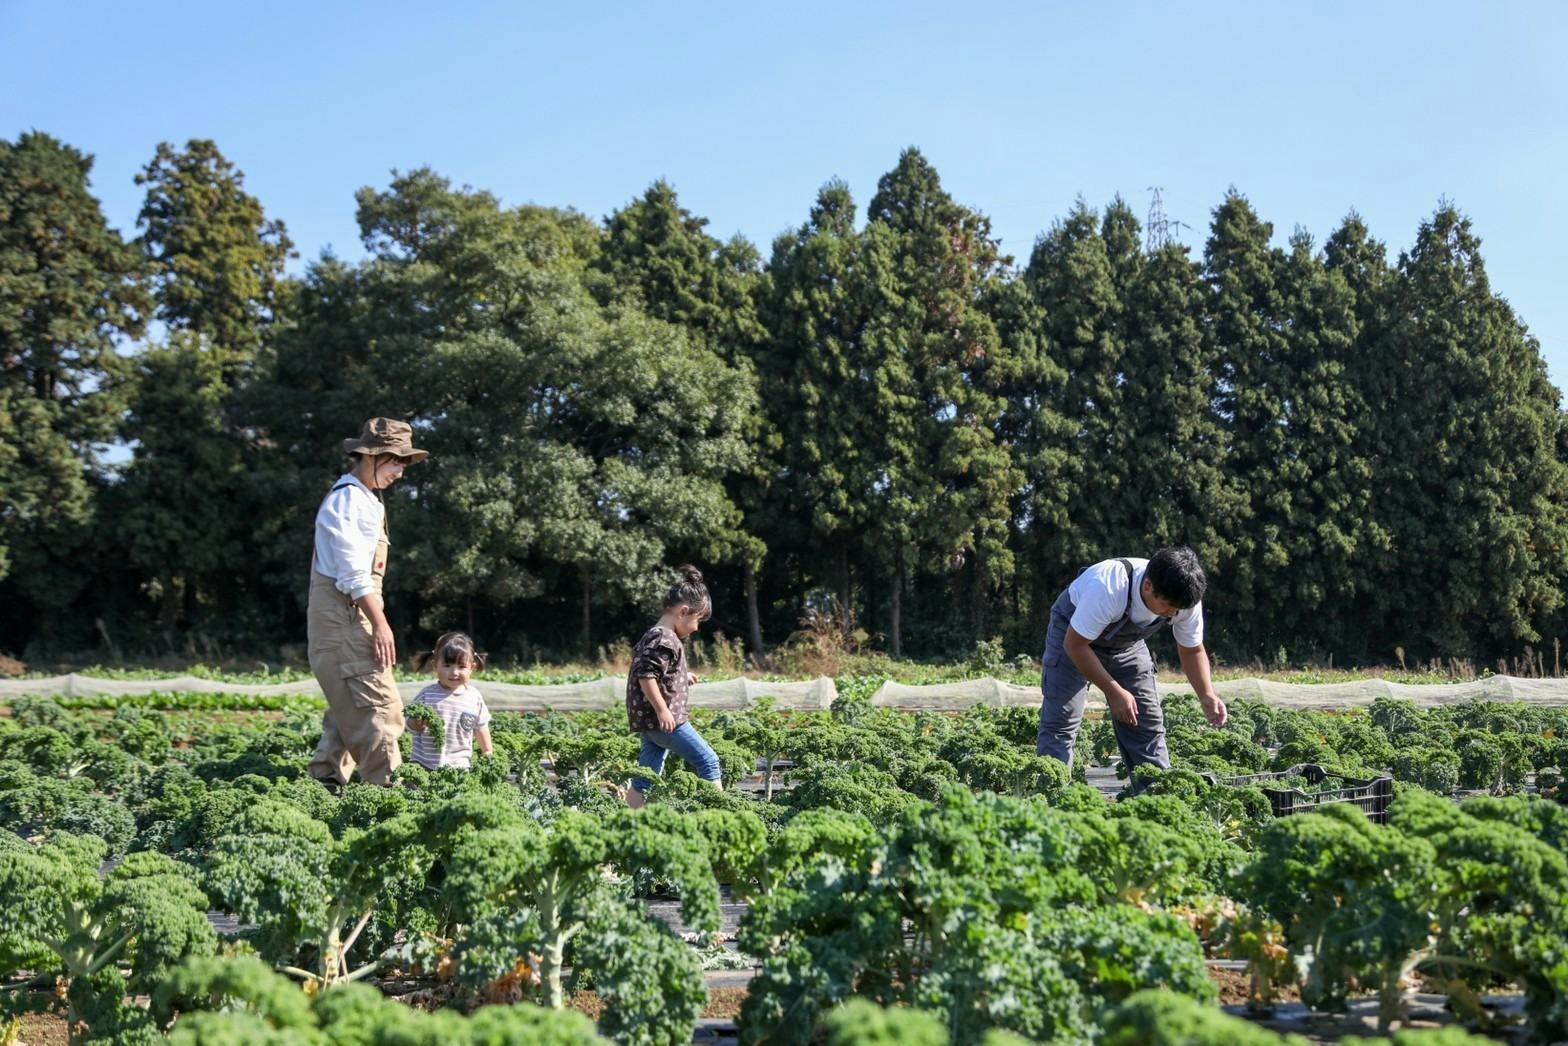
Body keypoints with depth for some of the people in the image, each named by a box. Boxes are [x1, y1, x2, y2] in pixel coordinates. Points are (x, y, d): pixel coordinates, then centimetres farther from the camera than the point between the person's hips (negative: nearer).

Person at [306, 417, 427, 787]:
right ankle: (386, 783, -12)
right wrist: (380, 623, -21)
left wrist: (376, 620, 17)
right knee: (376, 703, -12)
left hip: (353, 615, 10)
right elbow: (353, 573, -19)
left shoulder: (364, 499, 19)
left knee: (350, 705, 13)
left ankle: (326, 778, 19)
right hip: (341, 613, -10)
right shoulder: (346, 499, -13)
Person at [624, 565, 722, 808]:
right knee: (708, 761, -2)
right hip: (664, 719, -10)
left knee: (645, 779, 10)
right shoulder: (663, 640, -16)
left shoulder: (655, 635, 15)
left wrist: (681, 676, 25)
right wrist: (661, 710, -23)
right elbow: (645, 676, -24)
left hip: (651, 720, 10)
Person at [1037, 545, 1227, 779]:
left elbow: (1192, 650, -6)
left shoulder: (1186, 601, -24)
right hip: (1073, 635, -5)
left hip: (1127, 642, 5)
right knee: (1060, 724, -15)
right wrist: (1113, 691, -29)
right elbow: (1075, 645, -30)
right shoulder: (1108, 589, -42)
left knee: (1148, 724, 0)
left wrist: (1207, 696, -22)